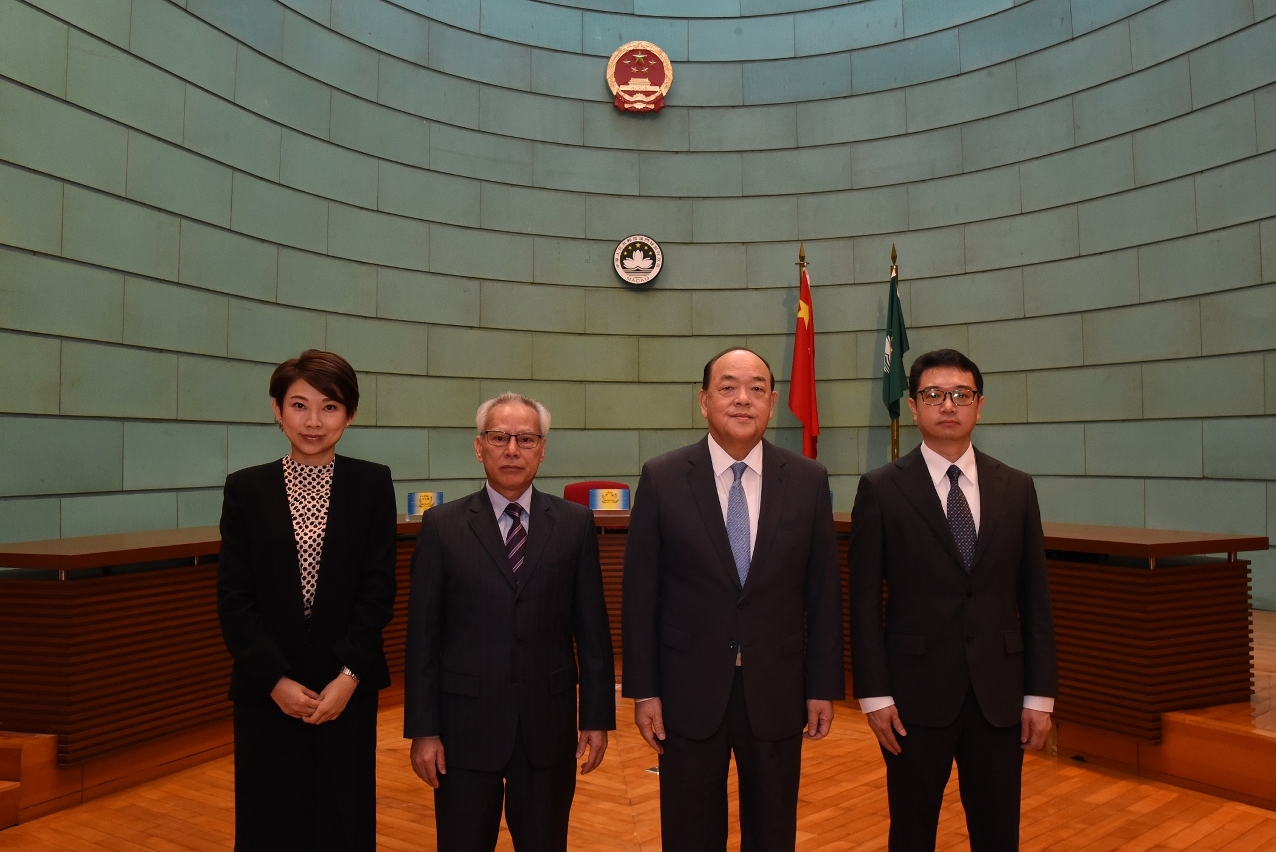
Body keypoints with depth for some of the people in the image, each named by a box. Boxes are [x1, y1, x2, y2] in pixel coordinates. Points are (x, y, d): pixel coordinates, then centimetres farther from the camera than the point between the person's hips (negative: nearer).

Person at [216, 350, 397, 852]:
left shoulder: (372, 484, -1)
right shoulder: (246, 488, 1)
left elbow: (379, 590, -4)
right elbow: (233, 598, -2)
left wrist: (349, 676, -12)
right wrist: (275, 679, -10)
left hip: (346, 687, 0)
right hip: (267, 690, 1)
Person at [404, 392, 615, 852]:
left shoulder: (575, 523, 1)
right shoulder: (442, 526, -2)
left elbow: (592, 628, 2)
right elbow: (423, 635, -2)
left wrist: (597, 715, 1)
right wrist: (423, 729, -5)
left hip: (548, 723, 1)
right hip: (466, 723, -1)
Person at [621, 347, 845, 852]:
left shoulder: (808, 481, -1)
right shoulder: (661, 479, -5)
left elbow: (823, 592, 3)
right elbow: (640, 595, -3)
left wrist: (824, 686, 2)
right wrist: (643, 690, -4)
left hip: (777, 692, 1)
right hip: (689, 693, -1)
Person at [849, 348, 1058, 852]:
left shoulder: (1016, 488, 5)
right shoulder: (881, 489, -4)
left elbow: (1035, 598, 6)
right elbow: (864, 601, -5)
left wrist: (1040, 694, 3)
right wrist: (874, 694, -8)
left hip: (999, 693, 3)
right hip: (916, 692, -2)